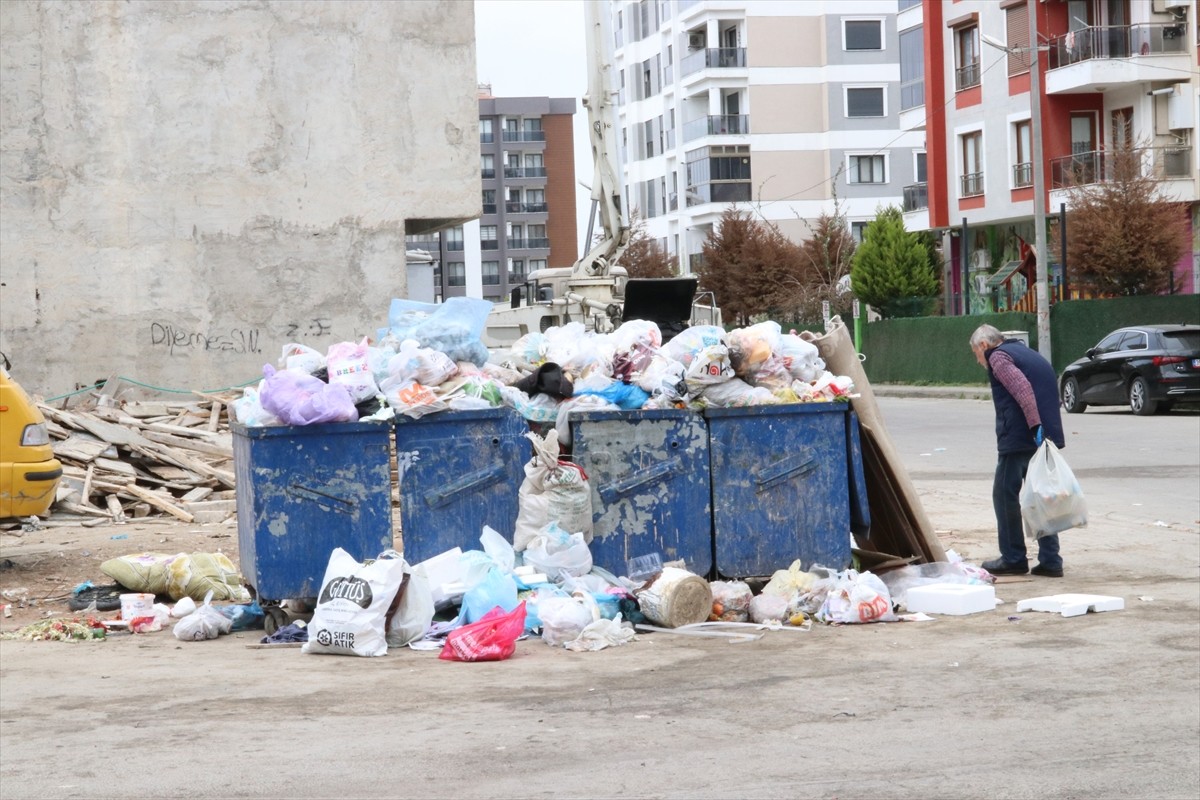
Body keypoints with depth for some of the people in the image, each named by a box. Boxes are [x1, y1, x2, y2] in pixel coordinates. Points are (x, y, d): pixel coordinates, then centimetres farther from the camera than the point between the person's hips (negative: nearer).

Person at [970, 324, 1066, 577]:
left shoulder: (998, 357, -3)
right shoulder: (1029, 354, 24)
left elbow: (1022, 388, -19)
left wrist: (1035, 426, -27)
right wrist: (1041, 430, 18)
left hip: (1018, 437, -8)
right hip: (1047, 437, 8)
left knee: (1005, 495, 4)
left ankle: (1013, 558, 8)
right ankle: (1050, 560, 8)